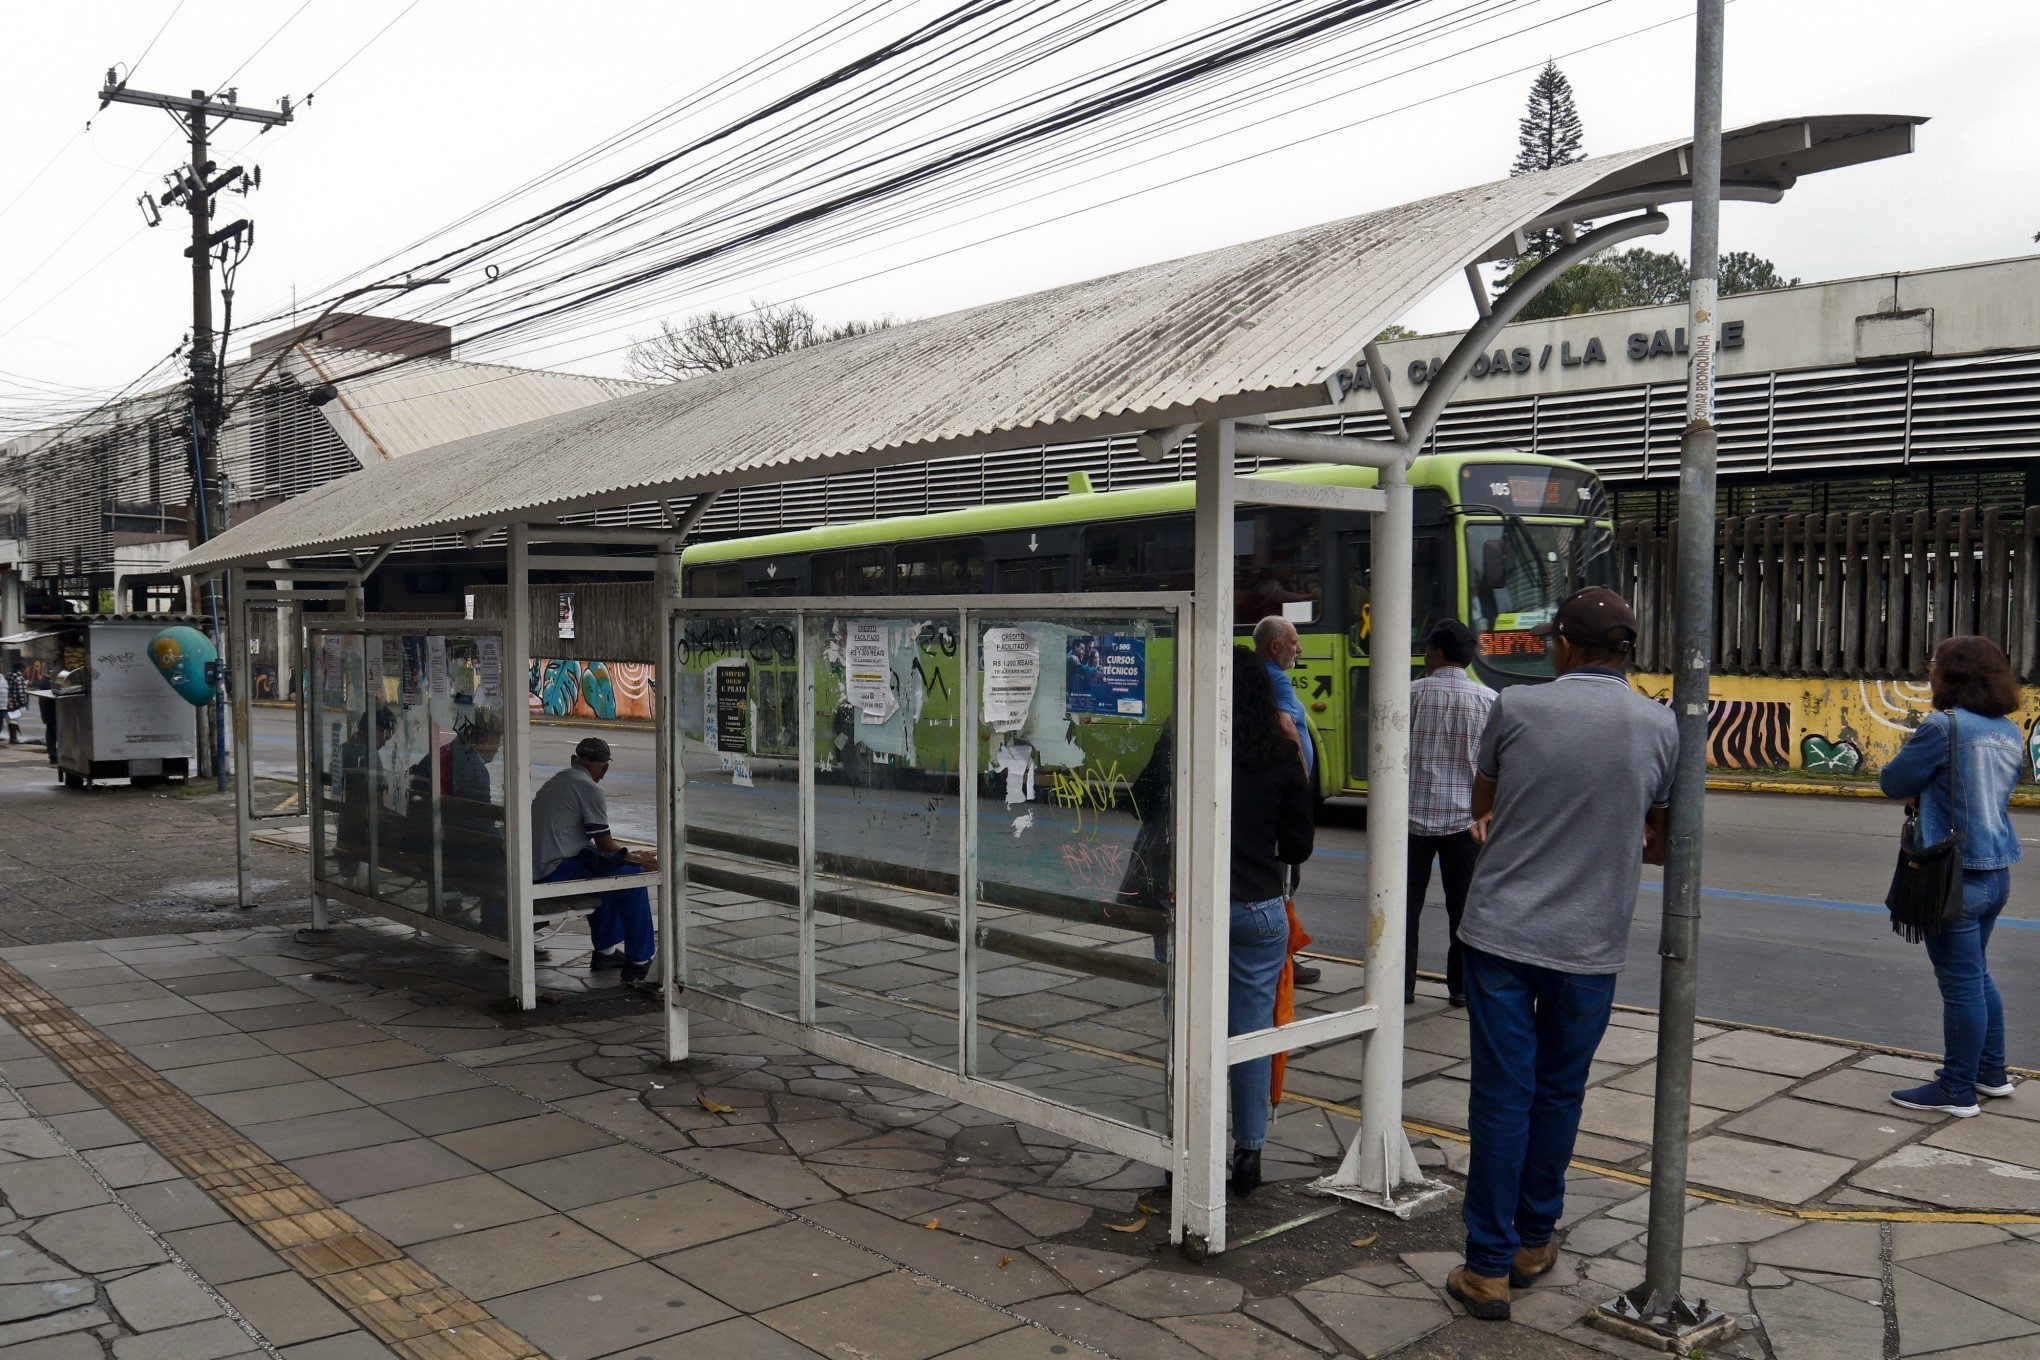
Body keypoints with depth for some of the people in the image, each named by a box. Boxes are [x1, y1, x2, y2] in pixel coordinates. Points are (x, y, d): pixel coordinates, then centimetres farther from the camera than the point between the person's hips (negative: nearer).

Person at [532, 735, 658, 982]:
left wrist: (628, 855, 28)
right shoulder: (590, 788, -9)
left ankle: (605, 951, 33)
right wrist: (635, 858, 9)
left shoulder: (555, 782, 20)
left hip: (536, 867, 10)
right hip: (557, 872, -10)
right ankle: (639, 961, 3)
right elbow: (604, 844, -8)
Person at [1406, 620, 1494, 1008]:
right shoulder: (1489, 700, -1)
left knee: (1406, 904, 9)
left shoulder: (1411, 694, -5)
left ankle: (1401, 985, 13)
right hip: (1466, 819, 1)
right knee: (1463, 905, 10)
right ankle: (1461, 987, 14)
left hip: (1413, 816, -1)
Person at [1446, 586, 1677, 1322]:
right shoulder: (1661, 728, 0)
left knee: (1501, 1095, 3)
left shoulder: (1516, 706, -5)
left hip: (1501, 929, -1)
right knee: (1558, 1093, 17)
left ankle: (1489, 1267, 10)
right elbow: (1661, 843, 12)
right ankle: (1534, 1240, 30)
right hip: (1589, 943, 2)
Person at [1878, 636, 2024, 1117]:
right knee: (1976, 973, 22)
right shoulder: (2010, 733, 8)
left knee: (1961, 982, 0)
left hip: (1955, 874, -8)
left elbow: (1893, 783, -10)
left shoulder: (1943, 727, -18)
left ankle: (1958, 1091, 9)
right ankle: (1991, 1072, 33)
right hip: (1997, 872, 8)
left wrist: (1914, 749, 7)